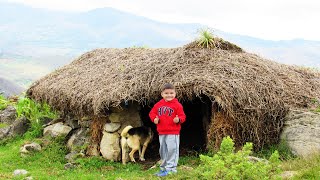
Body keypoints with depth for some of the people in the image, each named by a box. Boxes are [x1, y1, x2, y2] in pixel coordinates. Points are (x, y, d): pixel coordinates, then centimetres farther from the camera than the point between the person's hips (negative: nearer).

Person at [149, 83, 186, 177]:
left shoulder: (177, 105, -6)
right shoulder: (158, 104, 7)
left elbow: (182, 116, -5)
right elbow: (152, 113, 14)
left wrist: (179, 119, -26)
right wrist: (154, 119, -5)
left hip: (173, 132, -5)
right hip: (161, 132, 5)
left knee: (172, 150, -7)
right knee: (163, 151, 15)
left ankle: (170, 168, -1)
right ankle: (163, 167, 28)